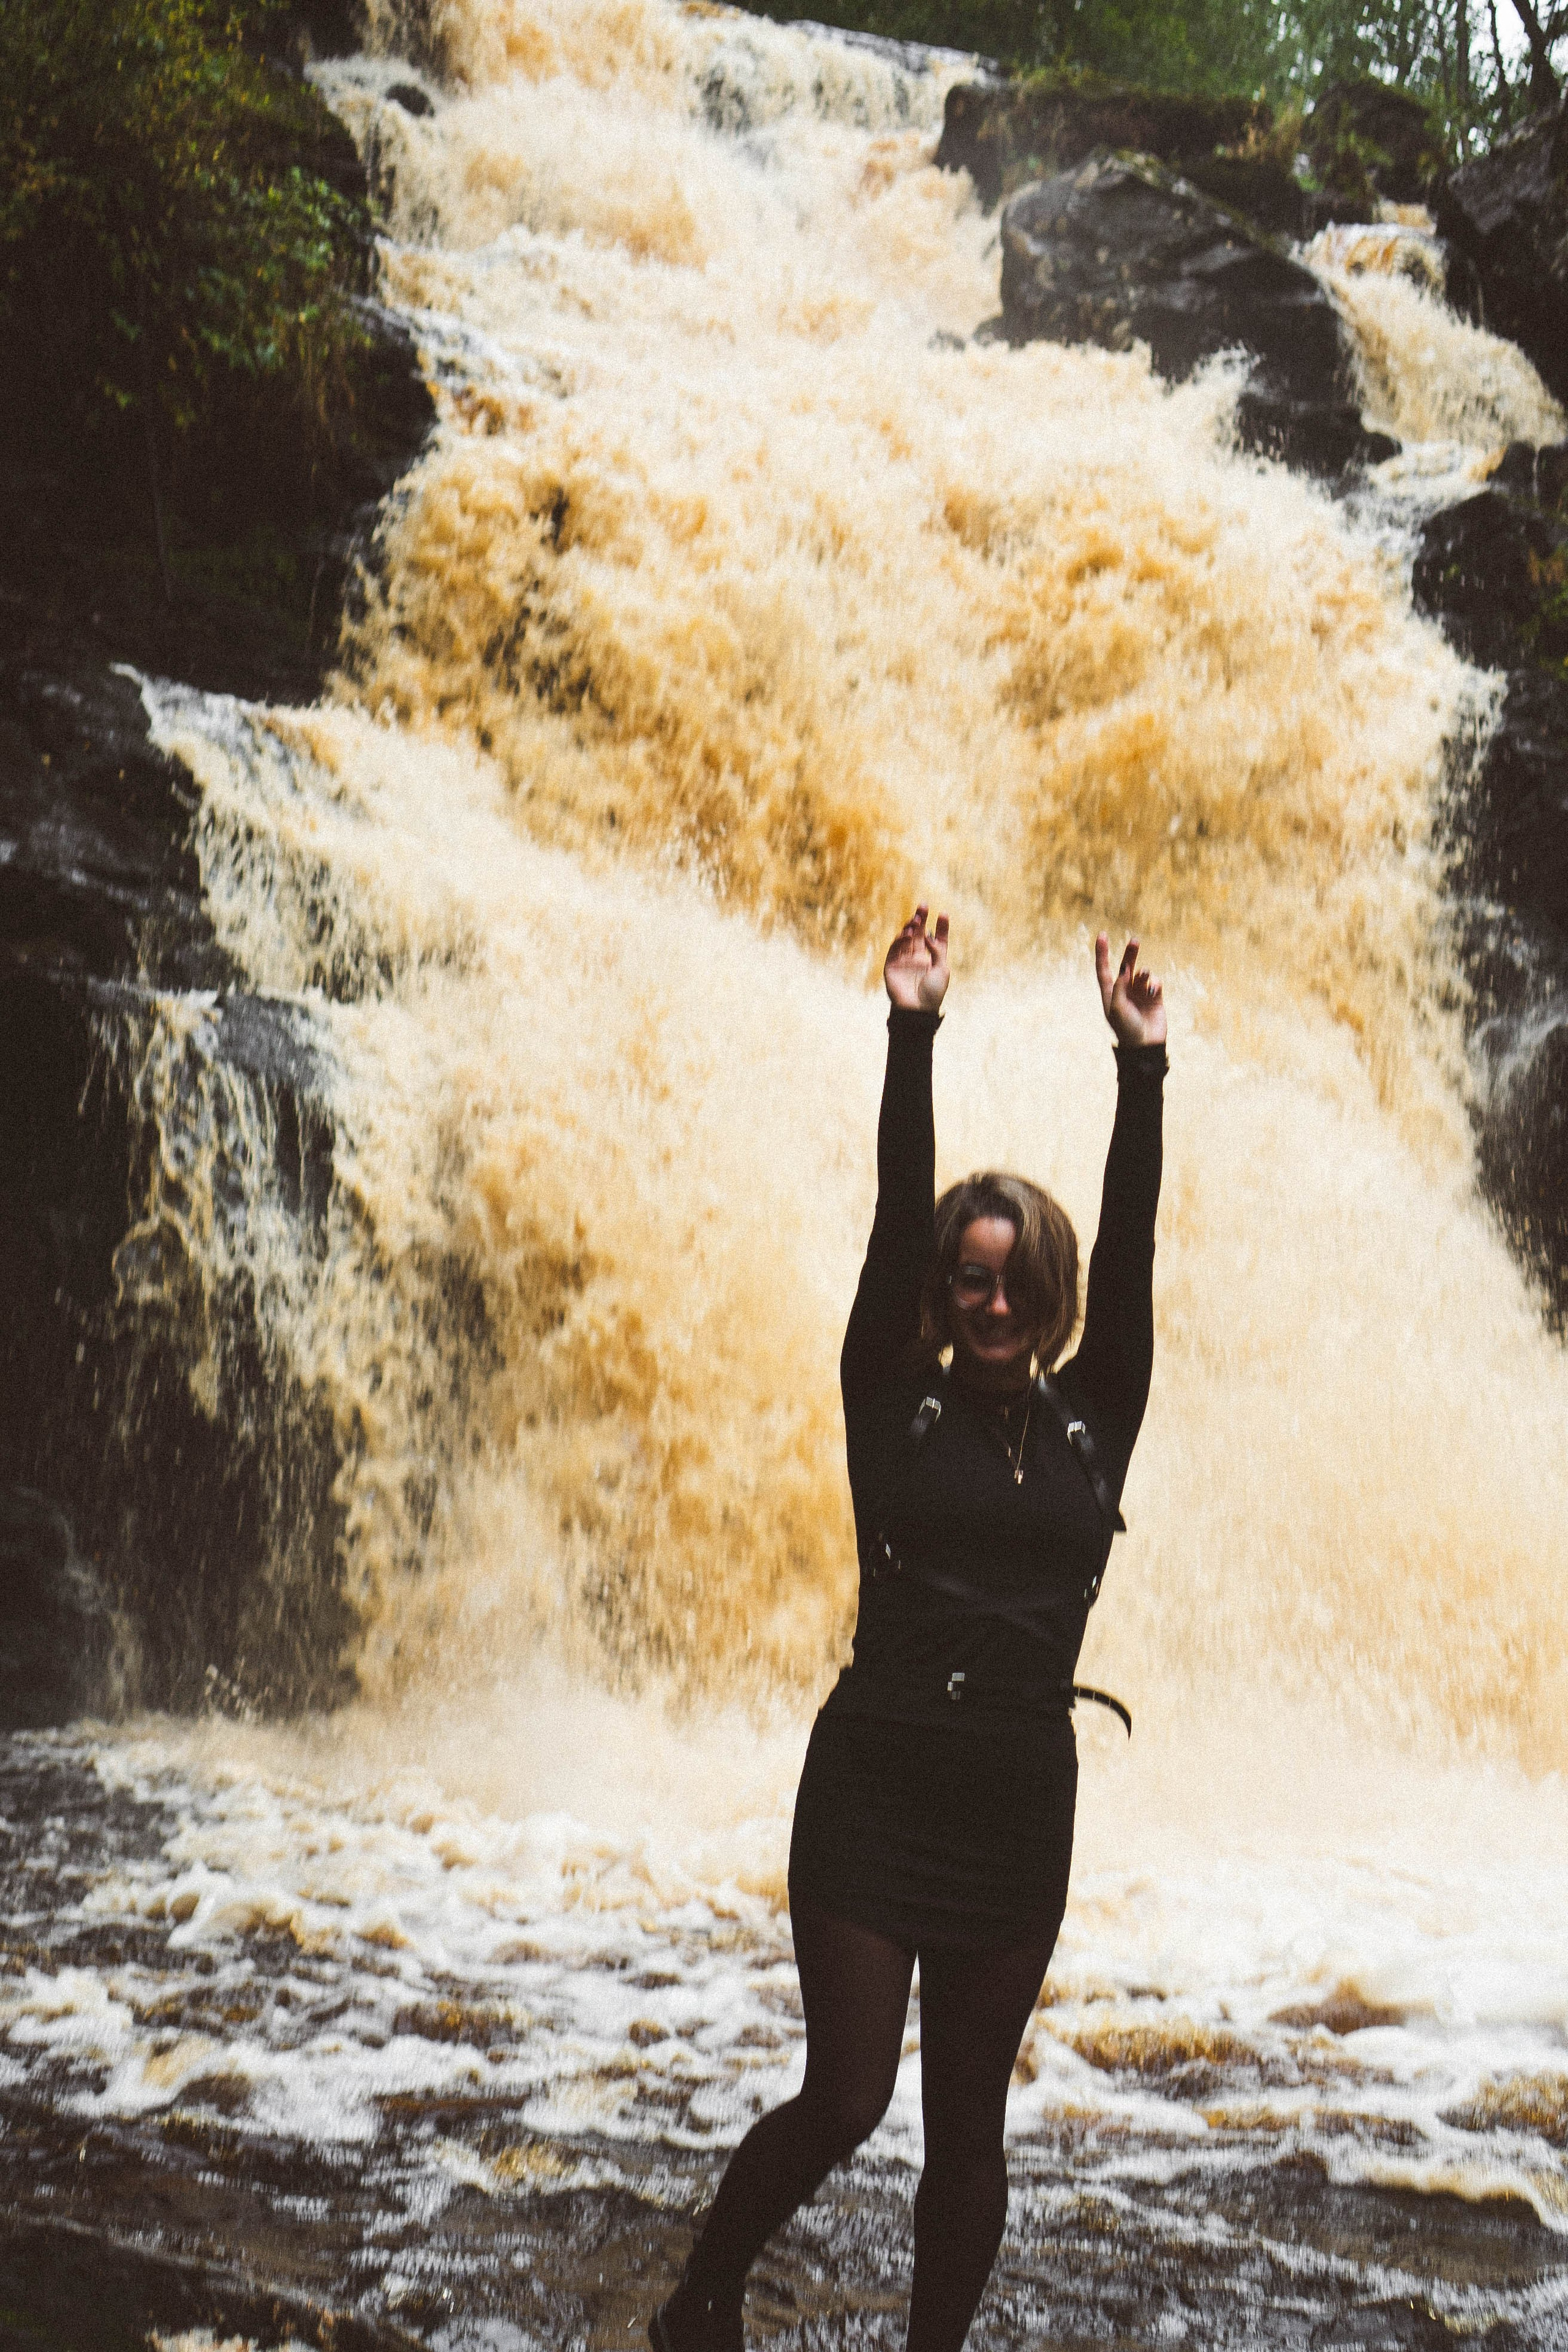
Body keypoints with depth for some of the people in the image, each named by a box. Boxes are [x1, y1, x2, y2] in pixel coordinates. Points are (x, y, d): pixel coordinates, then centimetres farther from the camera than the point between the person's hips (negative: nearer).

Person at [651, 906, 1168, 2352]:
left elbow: (1129, 1253, -2)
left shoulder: (1092, 1425, 6)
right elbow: (896, 1222, -6)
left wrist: (1142, 1067, -7)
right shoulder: (895, 1405, 1)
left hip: (1021, 1803, 2)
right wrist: (913, 1039, -12)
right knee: (845, 2100, -1)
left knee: (967, 2124, 10)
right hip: (874, 1785, -2)